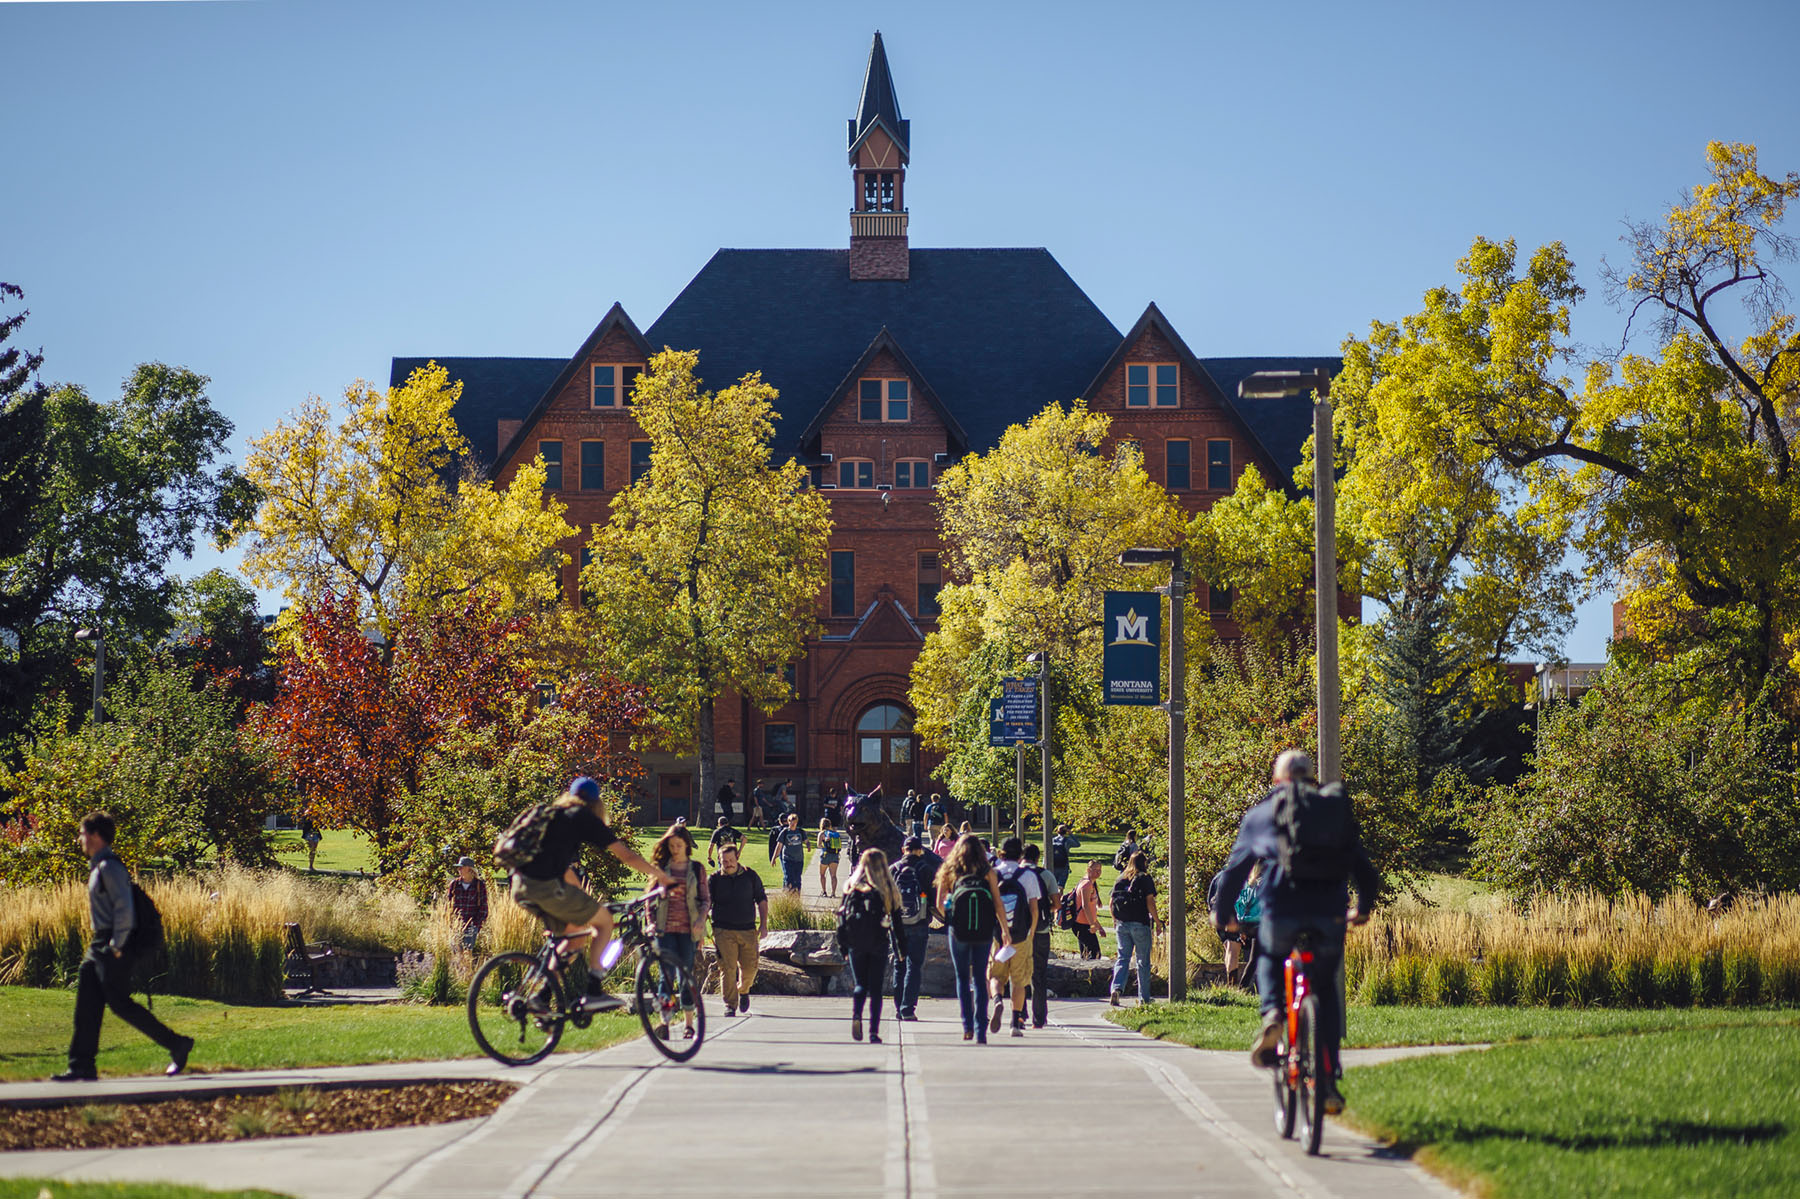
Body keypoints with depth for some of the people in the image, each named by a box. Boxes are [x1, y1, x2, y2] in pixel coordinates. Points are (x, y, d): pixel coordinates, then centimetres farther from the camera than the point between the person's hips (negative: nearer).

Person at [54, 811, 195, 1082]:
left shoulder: (110, 867, -15)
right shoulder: (98, 867, 16)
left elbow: (124, 908, -22)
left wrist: (116, 946, -21)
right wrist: (104, 944, 20)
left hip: (114, 947, -10)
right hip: (101, 945, 10)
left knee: (120, 1003, -7)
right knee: (87, 1004, 5)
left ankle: (177, 1045, 1)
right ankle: (82, 1067, 6)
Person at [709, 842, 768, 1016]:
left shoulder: (750, 876, 6)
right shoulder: (714, 880, 3)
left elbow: (762, 900, 13)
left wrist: (763, 924, 6)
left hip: (748, 930, 2)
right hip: (724, 931, -1)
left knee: (750, 967, 2)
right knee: (727, 969, -9)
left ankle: (743, 990, 33)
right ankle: (730, 1005, -3)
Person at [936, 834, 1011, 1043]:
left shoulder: (950, 871, 2)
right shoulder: (987, 872, 1)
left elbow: (940, 904, 3)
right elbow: (998, 904, -2)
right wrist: (1005, 931, 3)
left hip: (959, 931, 0)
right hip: (983, 931, 0)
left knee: (962, 978, 13)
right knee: (979, 979, 7)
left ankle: (967, 1026, 2)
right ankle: (980, 1030, 0)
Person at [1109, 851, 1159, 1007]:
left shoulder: (1120, 879, 7)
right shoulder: (1145, 879, -6)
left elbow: (1112, 903, 9)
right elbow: (1150, 902, -13)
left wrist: (1115, 921, 24)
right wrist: (1157, 922, -5)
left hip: (1122, 925, 4)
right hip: (1140, 925, -4)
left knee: (1123, 958, 8)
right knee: (1143, 961, 6)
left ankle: (1116, 988, -14)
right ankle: (1144, 998, 10)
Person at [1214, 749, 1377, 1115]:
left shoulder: (1261, 814, 15)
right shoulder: (1338, 810, 19)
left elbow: (1235, 868, 20)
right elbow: (1365, 870, 24)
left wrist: (1222, 913, 34)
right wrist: (1363, 907, 41)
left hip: (1281, 909, -1)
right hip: (1329, 912, 1)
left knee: (1269, 958, 30)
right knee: (1327, 990, 17)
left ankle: (1272, 1013, 0)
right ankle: (1328, 1080, 9)